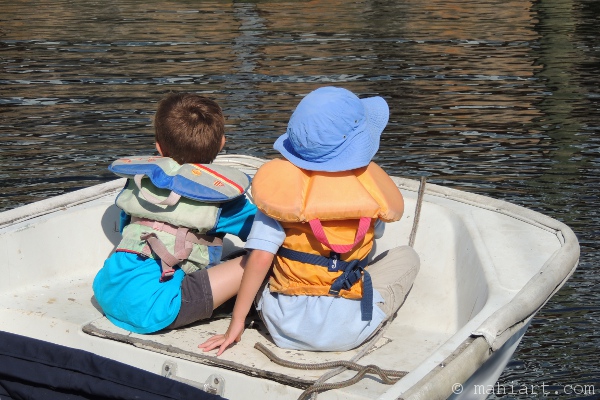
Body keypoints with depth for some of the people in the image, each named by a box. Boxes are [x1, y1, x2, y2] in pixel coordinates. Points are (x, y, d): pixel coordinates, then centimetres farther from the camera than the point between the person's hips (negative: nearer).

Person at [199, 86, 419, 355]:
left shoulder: (279, 183, -9)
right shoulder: (371, 181, -6)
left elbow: (260, 257, -13)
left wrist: (236, 322, -7)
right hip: (347, 332, -1)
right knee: (405, 256, 22)